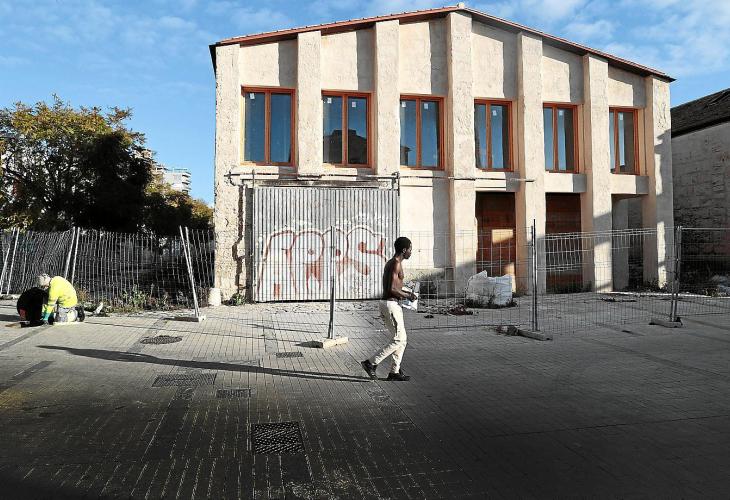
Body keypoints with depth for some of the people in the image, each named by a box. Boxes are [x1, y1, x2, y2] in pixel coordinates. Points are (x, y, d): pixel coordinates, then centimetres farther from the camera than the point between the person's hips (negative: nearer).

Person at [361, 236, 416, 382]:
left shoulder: (390, 263, 16)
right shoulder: (396, 264, -14)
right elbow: (392, 289, -22)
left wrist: (406, 293, 16)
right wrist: (407, 296, -8)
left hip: (386, 303, 10)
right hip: (391, 305, -10)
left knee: (402, 339, 13)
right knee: (399, 340, -4)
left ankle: (394, 372, 14)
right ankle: (371, 362, -3)